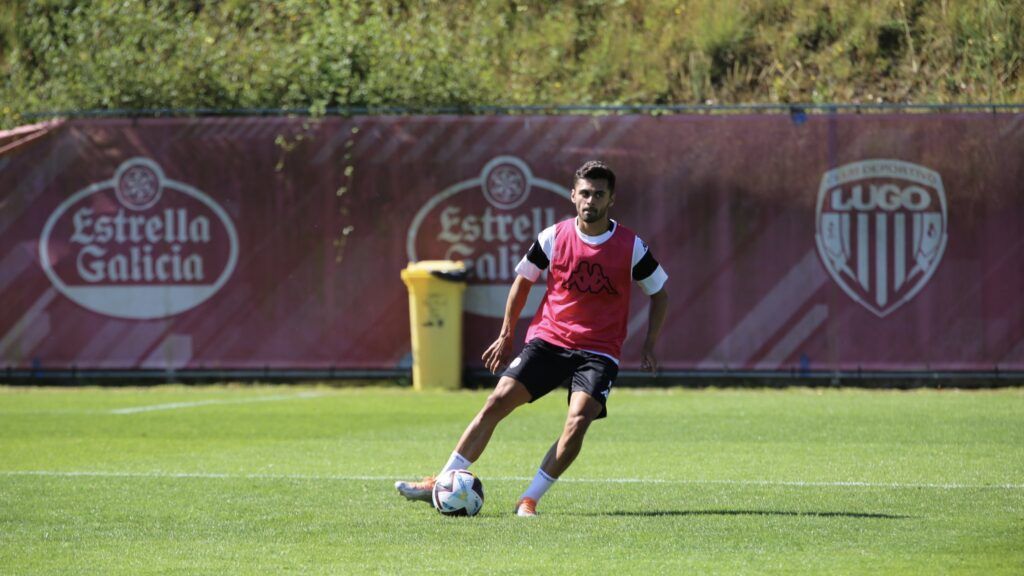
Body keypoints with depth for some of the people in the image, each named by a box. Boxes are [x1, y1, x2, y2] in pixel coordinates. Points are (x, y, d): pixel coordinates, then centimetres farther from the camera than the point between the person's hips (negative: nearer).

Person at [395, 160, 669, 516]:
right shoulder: (553, 238, -1)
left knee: (578, 422, -24)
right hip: (547, 340, 1)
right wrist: (506, 335, 14)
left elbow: (659, 294, 10)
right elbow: (523, 280, 15)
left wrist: (649, 348, 2)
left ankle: (529, 499, -14)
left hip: (598, 352, -1)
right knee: (497, 402, -12)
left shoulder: (631, 247, -4)